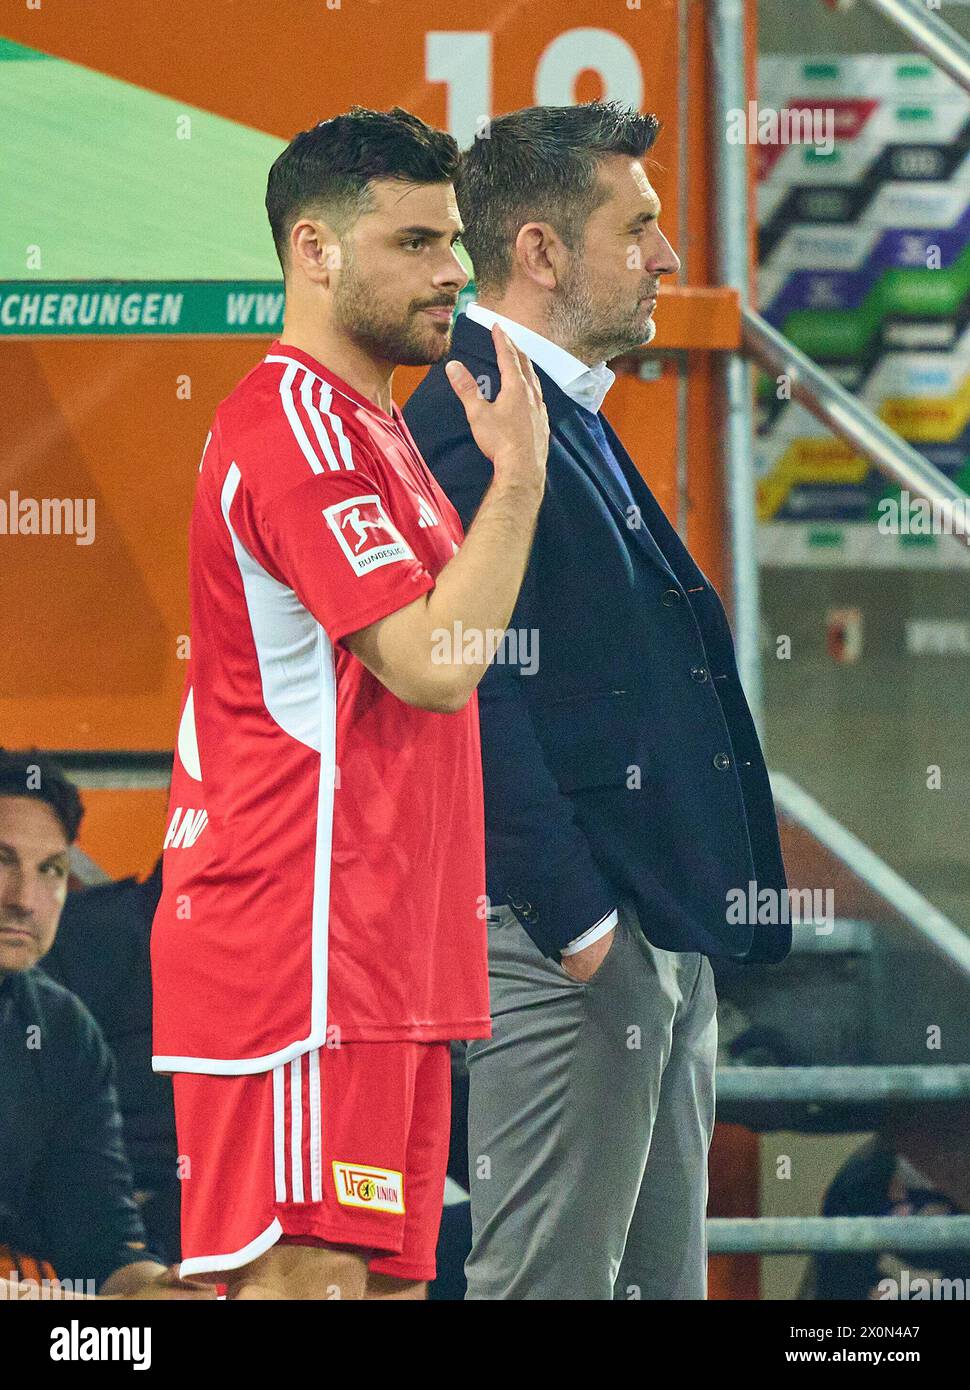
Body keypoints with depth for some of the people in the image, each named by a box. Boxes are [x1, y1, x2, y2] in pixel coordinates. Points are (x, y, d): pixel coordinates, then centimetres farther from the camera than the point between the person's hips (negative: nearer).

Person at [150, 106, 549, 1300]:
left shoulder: (356, 427, 22)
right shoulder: (299, 428, -12)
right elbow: (432, 662, -20)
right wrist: (518, 474, -13)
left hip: (387, 961, 11)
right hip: (306, 951, -11)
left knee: (385, 1273, 8)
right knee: (305, 1277, -14)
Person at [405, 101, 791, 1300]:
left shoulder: (574, 422, 19)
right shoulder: (471, 425, -15)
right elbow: (472, 693, -21)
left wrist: (695, 917, 18)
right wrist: (574, 919, -21)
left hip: (660, 932, 10)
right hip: (565, 942, -10)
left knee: (659, 1278, 12)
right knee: (546, 1282, -7)